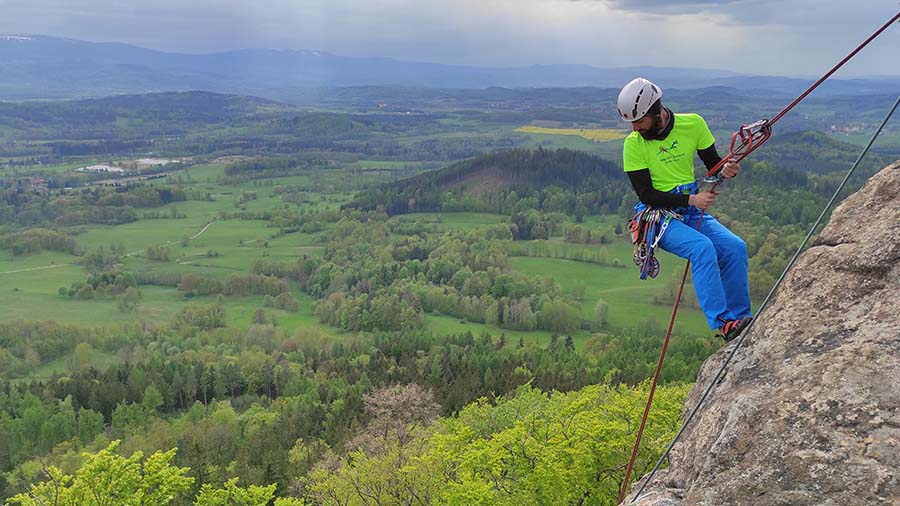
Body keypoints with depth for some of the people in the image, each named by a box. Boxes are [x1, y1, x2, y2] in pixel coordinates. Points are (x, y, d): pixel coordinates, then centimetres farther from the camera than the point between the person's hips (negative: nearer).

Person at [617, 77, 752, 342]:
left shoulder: (693, 124, -1)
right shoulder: (633, 144, -9)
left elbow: (712, 163, 9)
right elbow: (646, 194, -11)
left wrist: (726, 170, -15)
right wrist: (690, 199, -21)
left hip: (693, 210, 4)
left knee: (734, 247, -20)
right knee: (702, 247, -31)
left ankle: (740, 317, -6)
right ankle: (723, 322, -29)